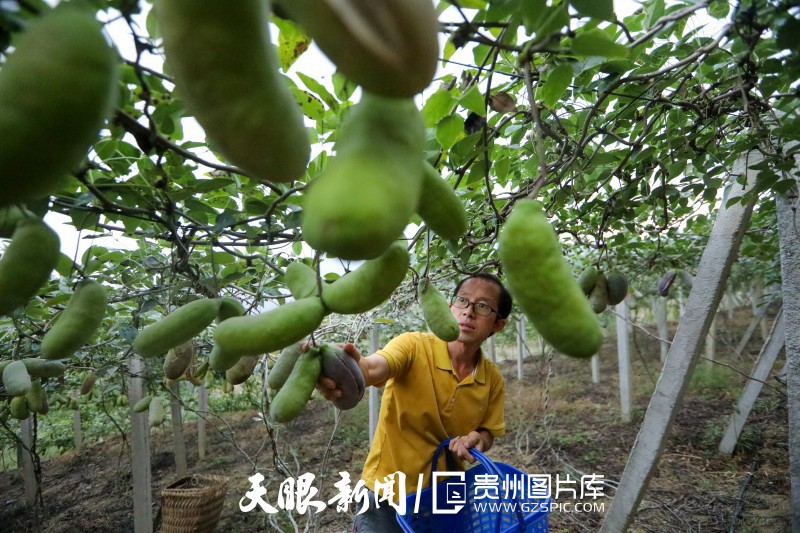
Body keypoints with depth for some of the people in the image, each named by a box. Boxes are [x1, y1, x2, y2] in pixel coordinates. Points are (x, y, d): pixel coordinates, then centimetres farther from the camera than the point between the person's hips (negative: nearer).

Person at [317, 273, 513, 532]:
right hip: (388, 494, -3)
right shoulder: (414, 346, -20)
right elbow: (372, 368, -39)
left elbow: (488, 434, 6)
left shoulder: (493, 380, -7)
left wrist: (476, 440, -18)